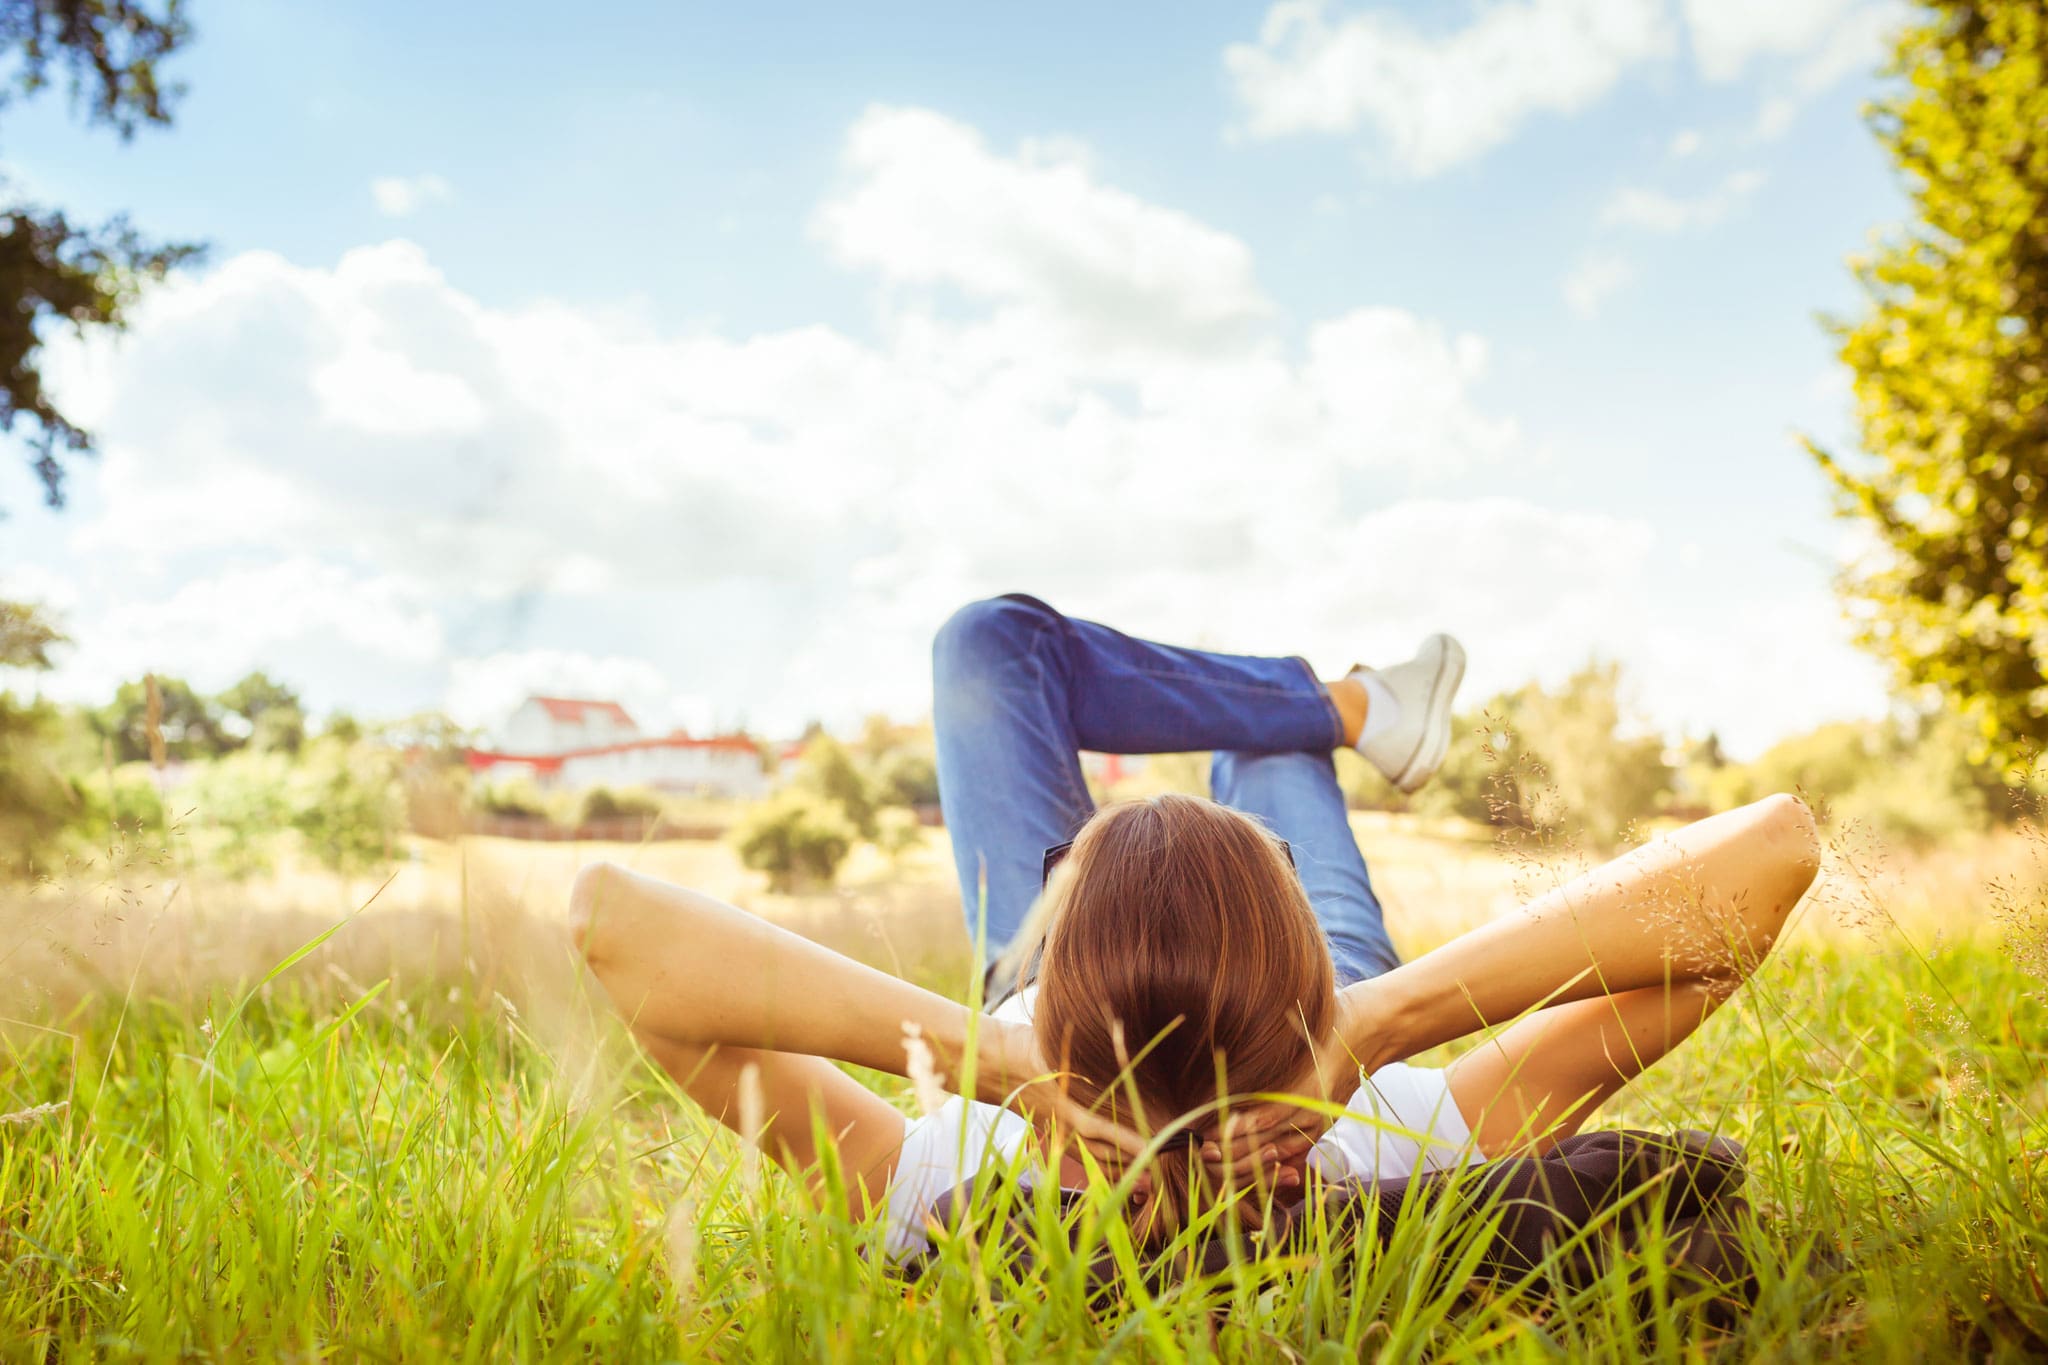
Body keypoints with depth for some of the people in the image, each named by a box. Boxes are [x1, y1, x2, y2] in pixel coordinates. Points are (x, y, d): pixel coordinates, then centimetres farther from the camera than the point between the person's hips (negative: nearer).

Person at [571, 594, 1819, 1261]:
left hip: (1053, 1030, 1)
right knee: (1259, 738, 22)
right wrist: (1397, 1009, -60)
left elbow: (613, 912, -54)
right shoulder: (1408, 1150, -47)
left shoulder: (946, 1193, -48)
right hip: (1326, 1009, 0)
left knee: (994, 642, 7)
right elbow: (1776, 847, -51)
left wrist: (964, 1046, -62)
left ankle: (1354, 705, 24)